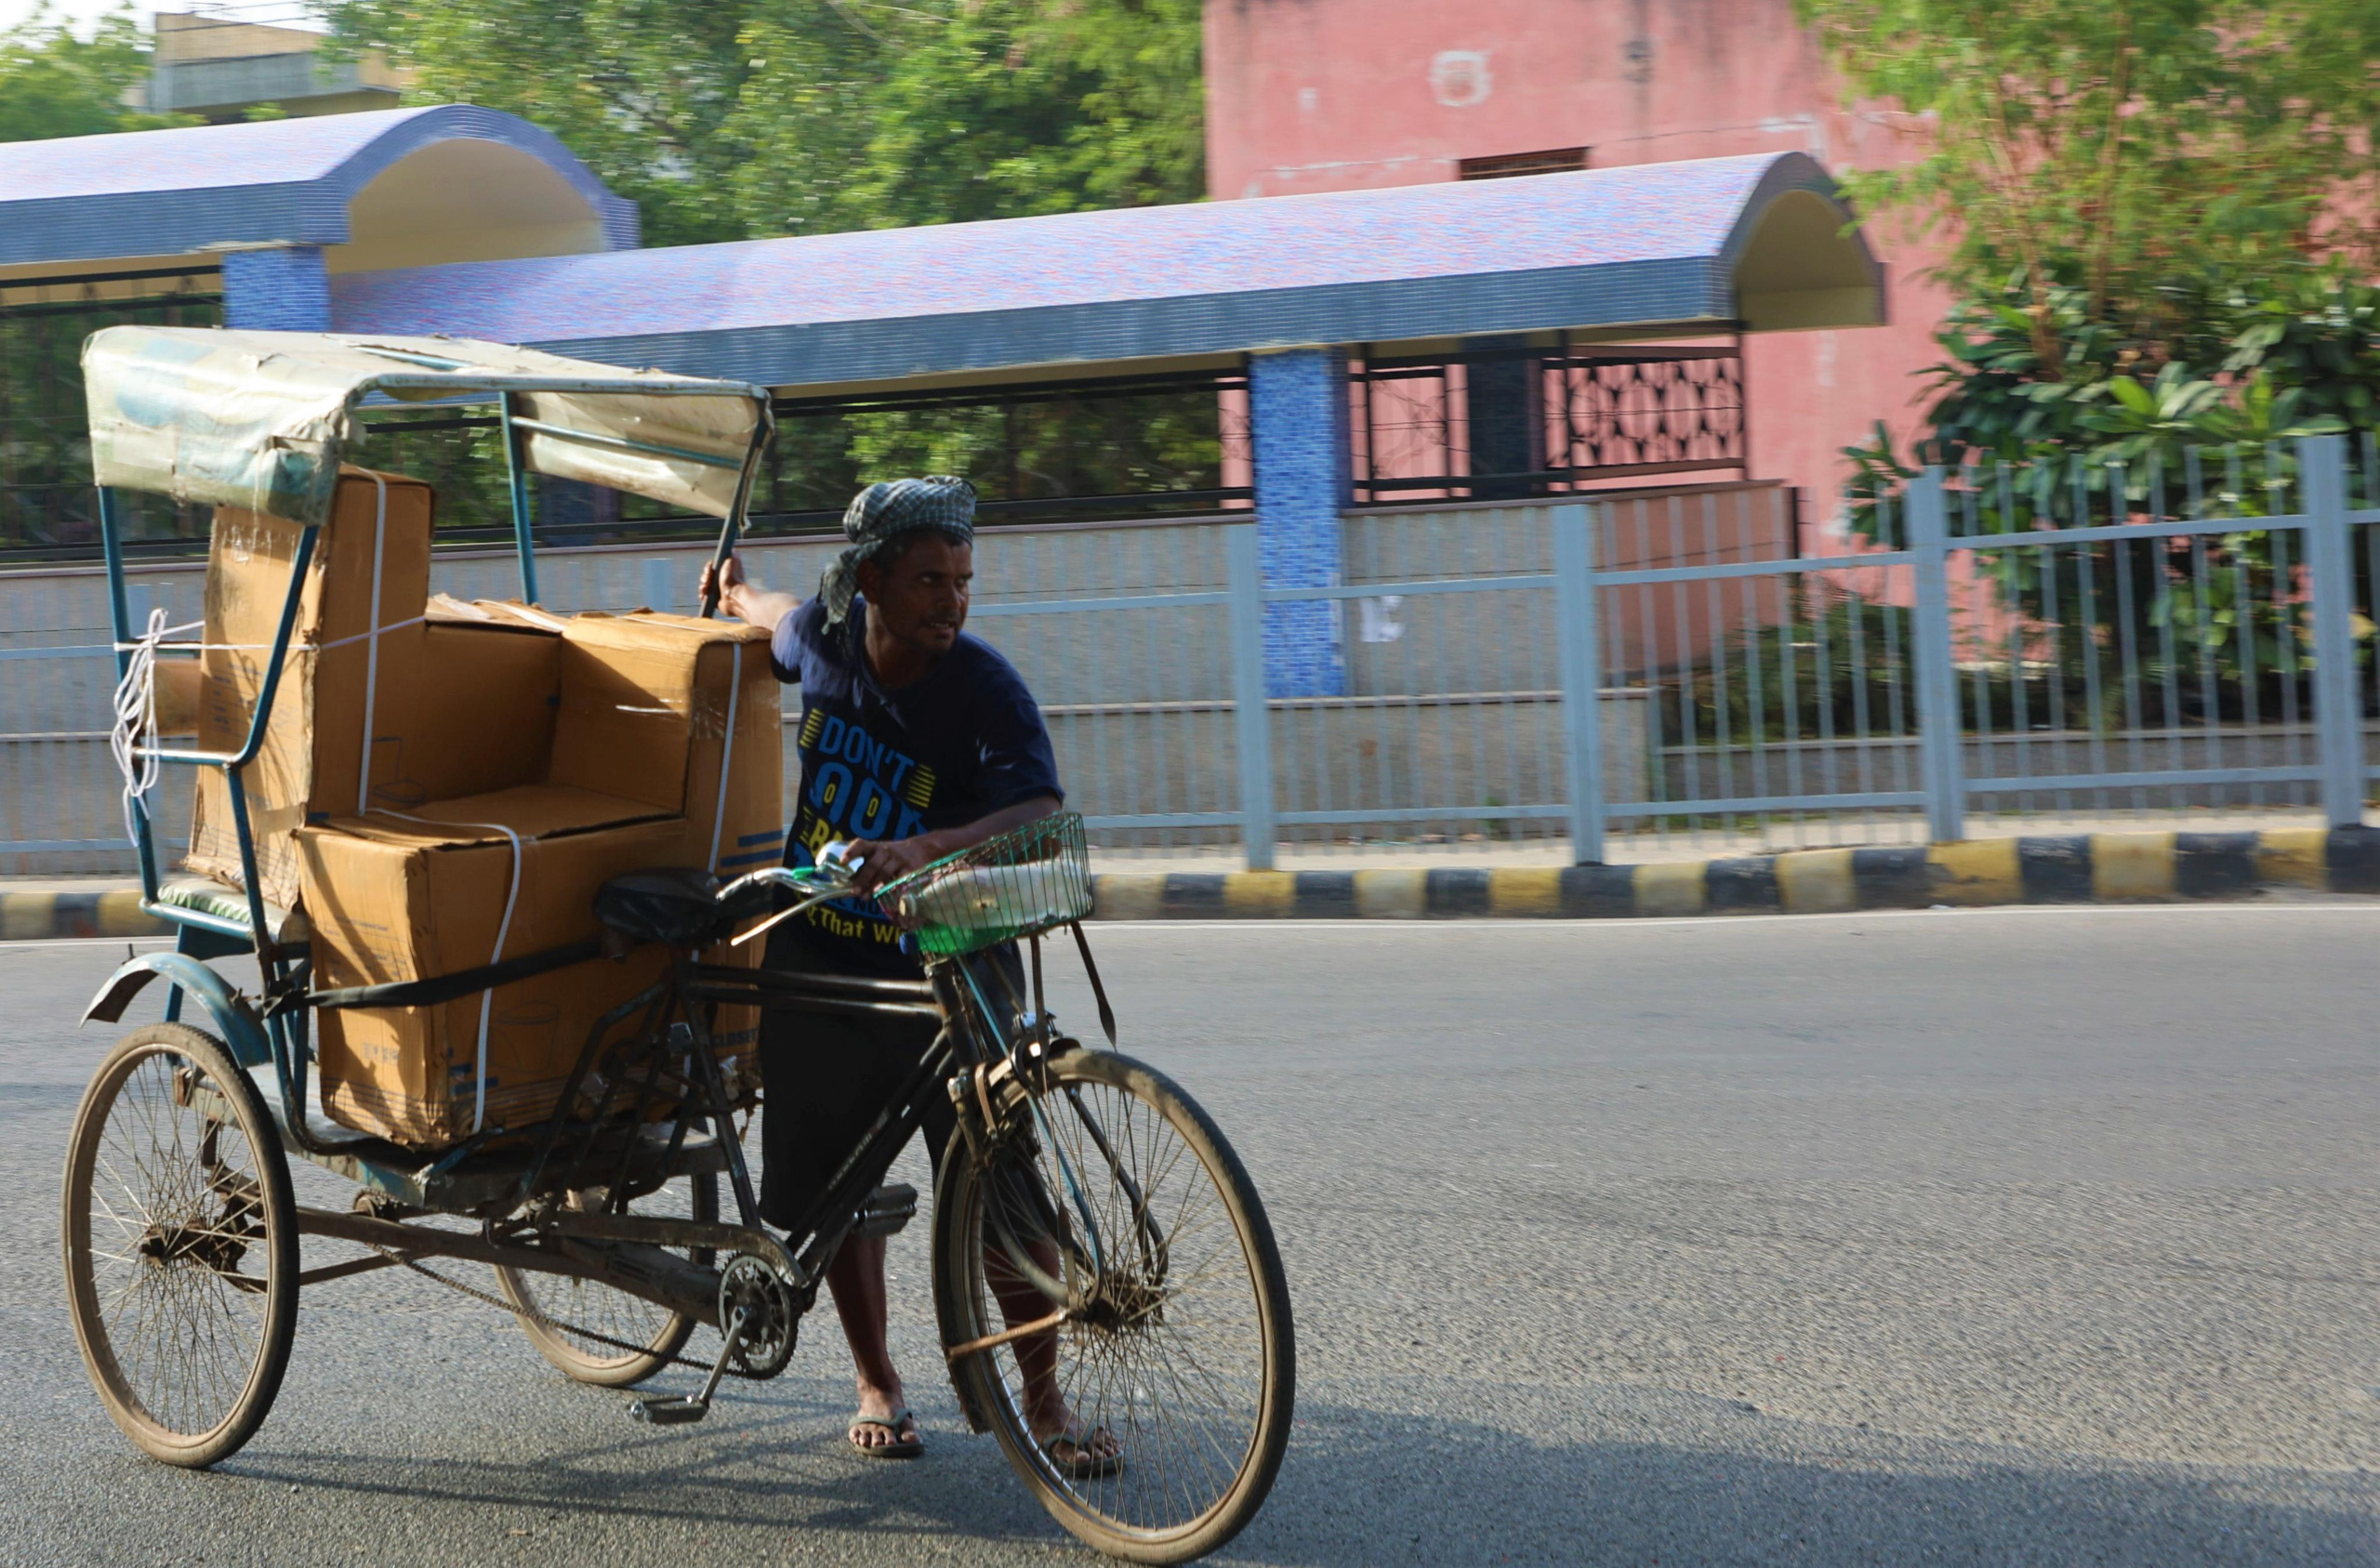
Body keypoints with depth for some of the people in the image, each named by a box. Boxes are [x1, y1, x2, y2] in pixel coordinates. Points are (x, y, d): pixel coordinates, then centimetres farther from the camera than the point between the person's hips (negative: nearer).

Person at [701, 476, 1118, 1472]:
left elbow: (1038, 814, -36)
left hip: (944, 969, -3)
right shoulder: (826, 633, -7)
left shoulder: (987, 690, -20)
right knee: (837, 1190, 9)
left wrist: (922, 852, -52)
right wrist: (736, 594, 42)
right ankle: (876, 1383, 28)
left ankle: (1044, 1400, 6)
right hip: (816, 955, 3)